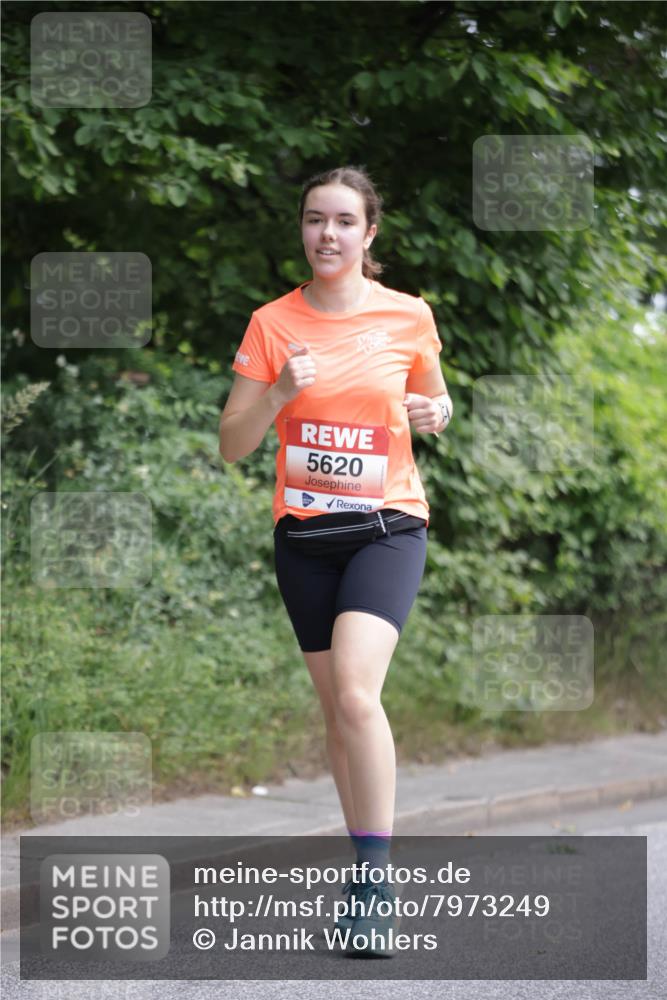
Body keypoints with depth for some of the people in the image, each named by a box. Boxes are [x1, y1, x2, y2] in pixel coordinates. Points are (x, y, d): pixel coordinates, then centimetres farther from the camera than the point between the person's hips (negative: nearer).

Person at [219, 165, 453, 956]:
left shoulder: (408, 317, -1)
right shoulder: (273, 323, 1)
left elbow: (434, 402, 17)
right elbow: (231, 445, 0)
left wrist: (435, 412, -6)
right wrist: (279, 393, -17)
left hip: (387, 526, -3)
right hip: (304, 534, 3)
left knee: (355, 690, -22)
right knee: (336, 706, 8)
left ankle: (375, 880, -16)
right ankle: (367, 868, 22)